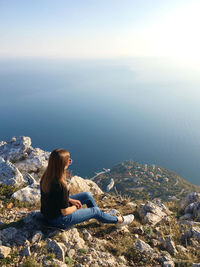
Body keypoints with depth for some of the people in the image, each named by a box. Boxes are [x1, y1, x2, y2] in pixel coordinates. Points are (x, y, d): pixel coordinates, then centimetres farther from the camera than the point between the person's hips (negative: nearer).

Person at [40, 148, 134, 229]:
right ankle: (118, 220, 30)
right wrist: (76, 207, -5)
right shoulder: (60, 186, -36)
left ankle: (101, 216, 35)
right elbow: (65, 212, -25)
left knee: (87, 195, 13)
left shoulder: (46, 176, -10)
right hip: (58, 220, -8)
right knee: (95, 211, 6)